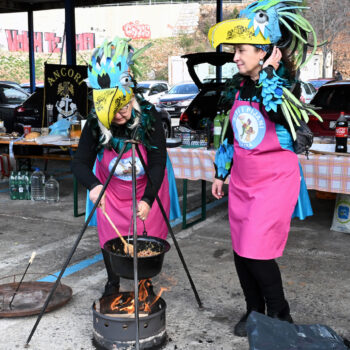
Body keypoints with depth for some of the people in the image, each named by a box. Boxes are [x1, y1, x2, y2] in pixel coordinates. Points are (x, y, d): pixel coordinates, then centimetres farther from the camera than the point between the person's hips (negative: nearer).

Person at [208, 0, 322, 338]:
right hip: (242, 181, 7)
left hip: (275, 180, -6)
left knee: (257, 252, -8)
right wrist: (221, 173, 17)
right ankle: (254, 311, 31)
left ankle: (280, 316, 14)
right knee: (241, 251, 11)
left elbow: (276, 110, -34)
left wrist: (269, 72, -24)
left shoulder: (284, 85, -11)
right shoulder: (238, 86, 6)